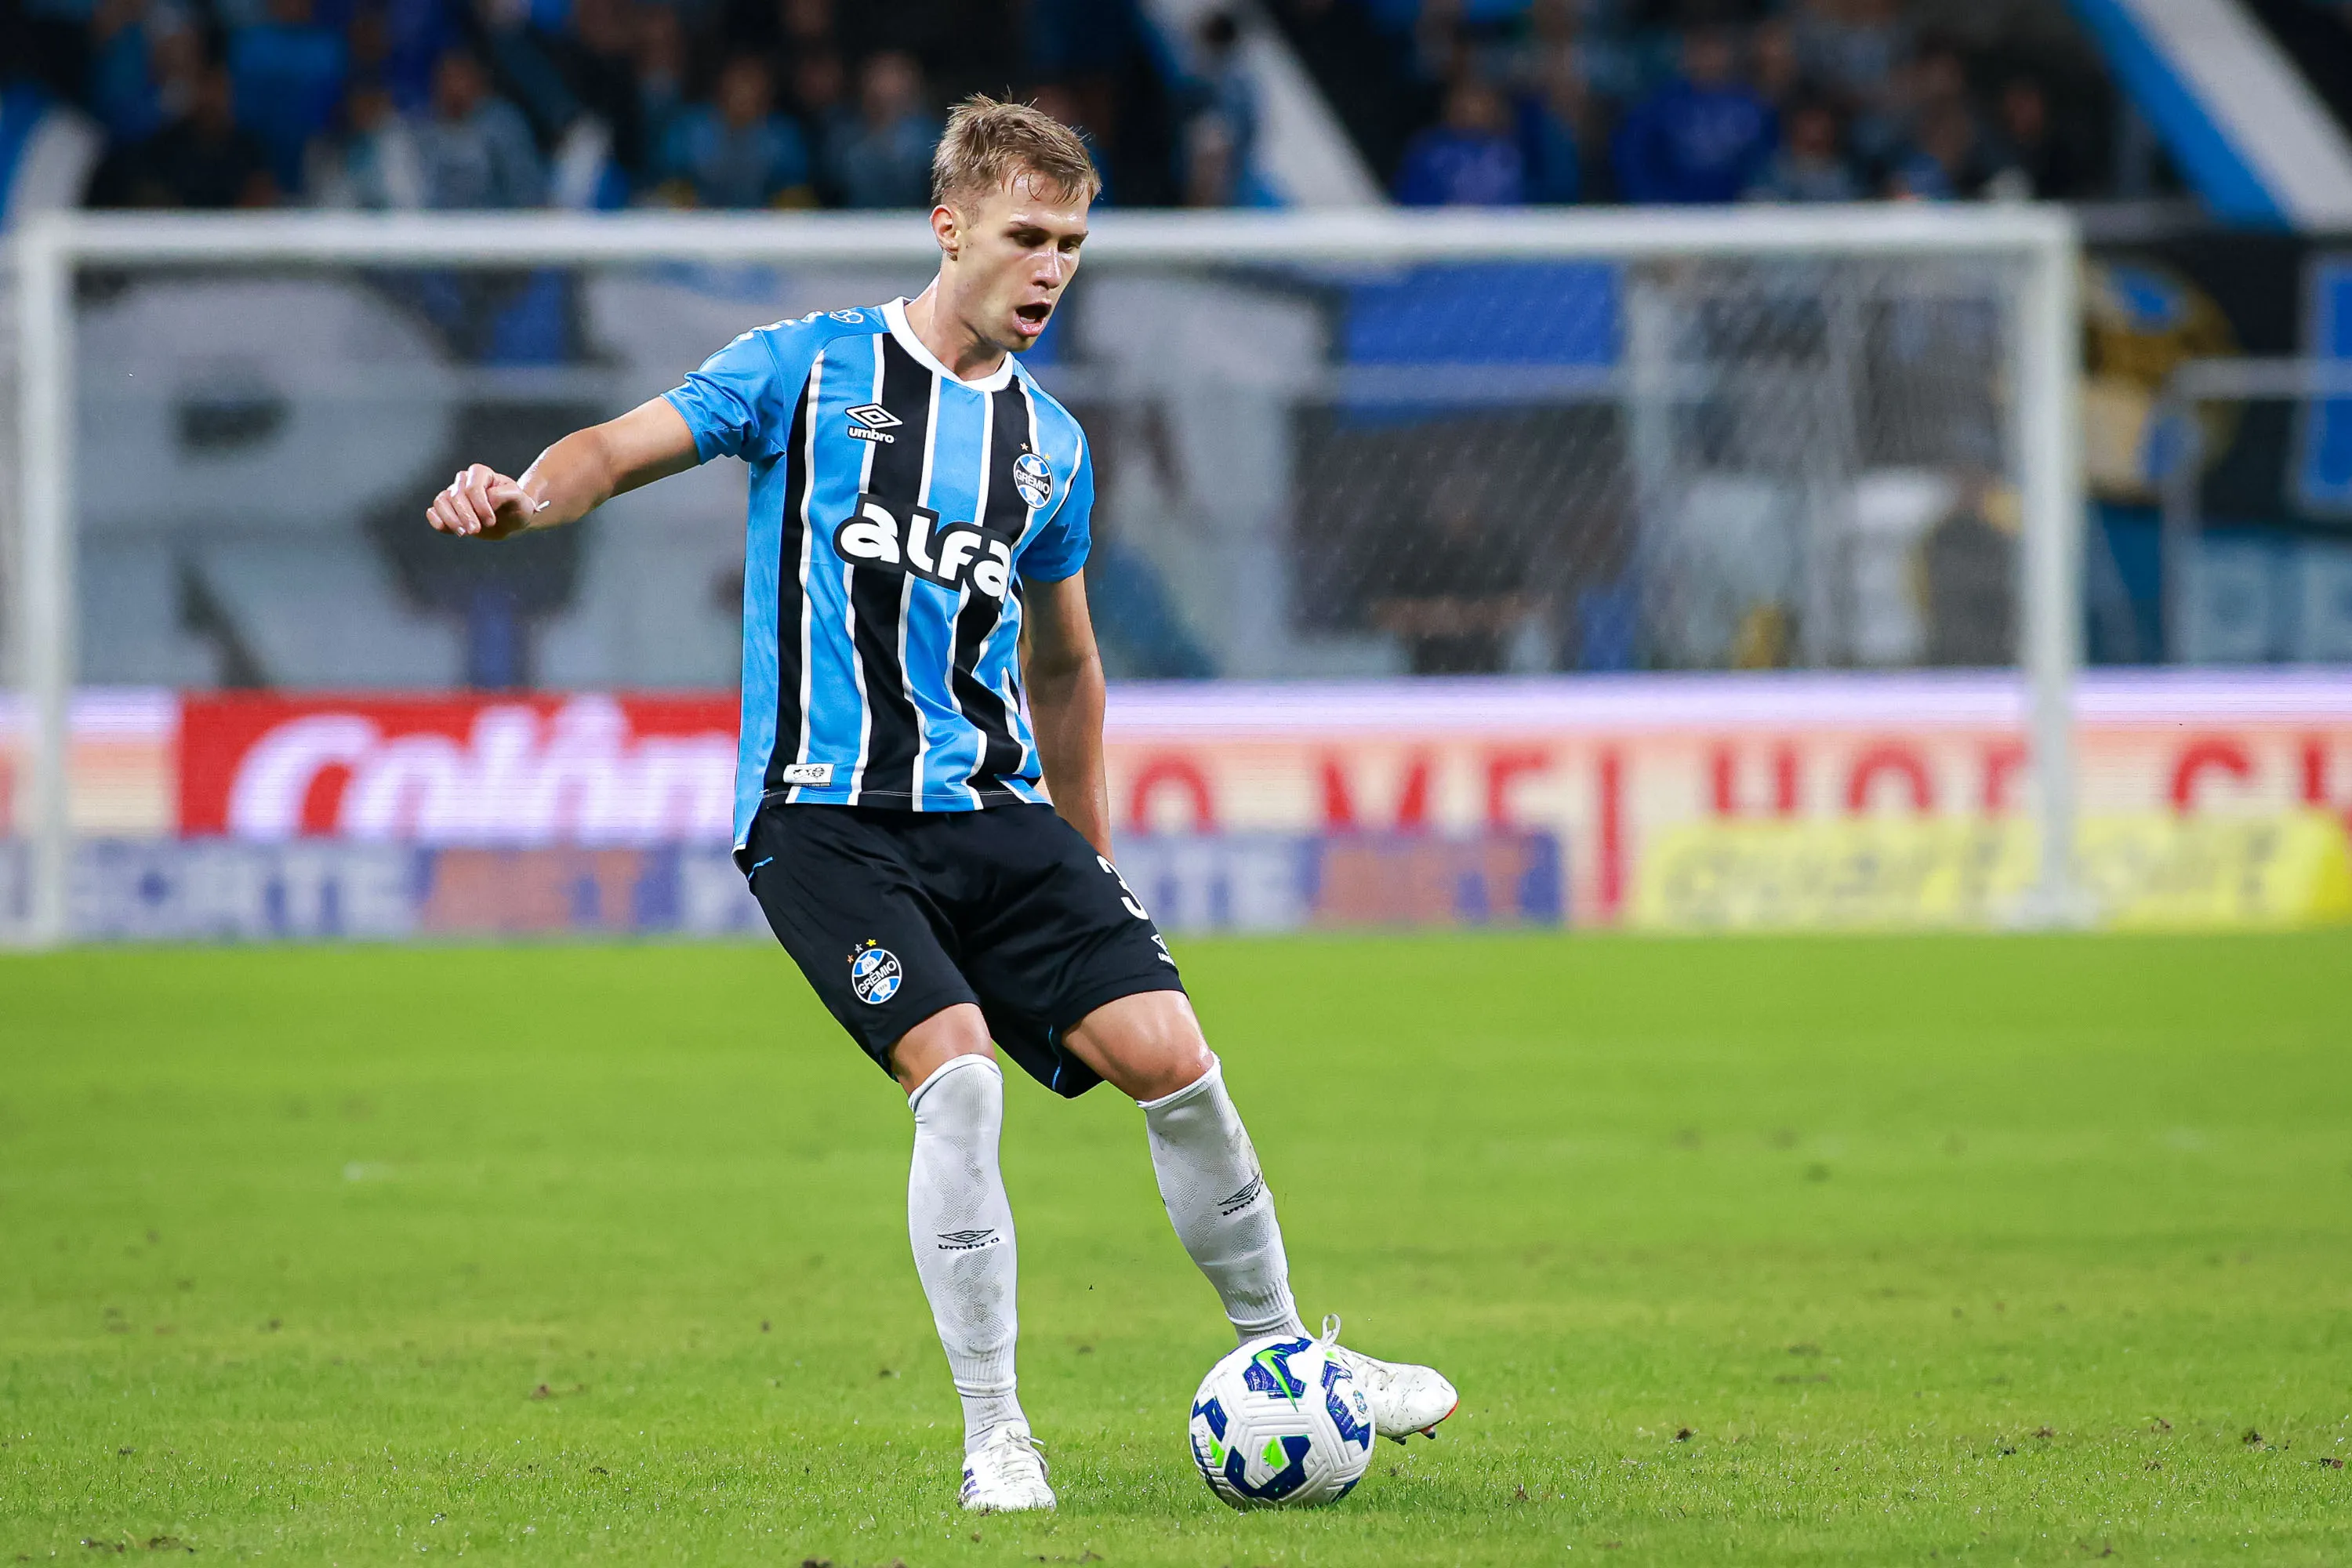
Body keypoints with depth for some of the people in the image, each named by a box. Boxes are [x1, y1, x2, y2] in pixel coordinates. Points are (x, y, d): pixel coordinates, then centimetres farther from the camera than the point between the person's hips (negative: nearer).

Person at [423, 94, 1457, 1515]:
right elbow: (625, 448, -6)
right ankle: (995, 1437, -12)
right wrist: (530, 495, -29)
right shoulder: (810, 369, 2)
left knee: (1171, 1057, -8)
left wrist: (1093, 874, 26)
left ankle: (1281, 1350, 13)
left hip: (996, 812, 5)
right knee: (958, 1075, -23)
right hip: (825, 815, -5)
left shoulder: (1051, 447, 15)